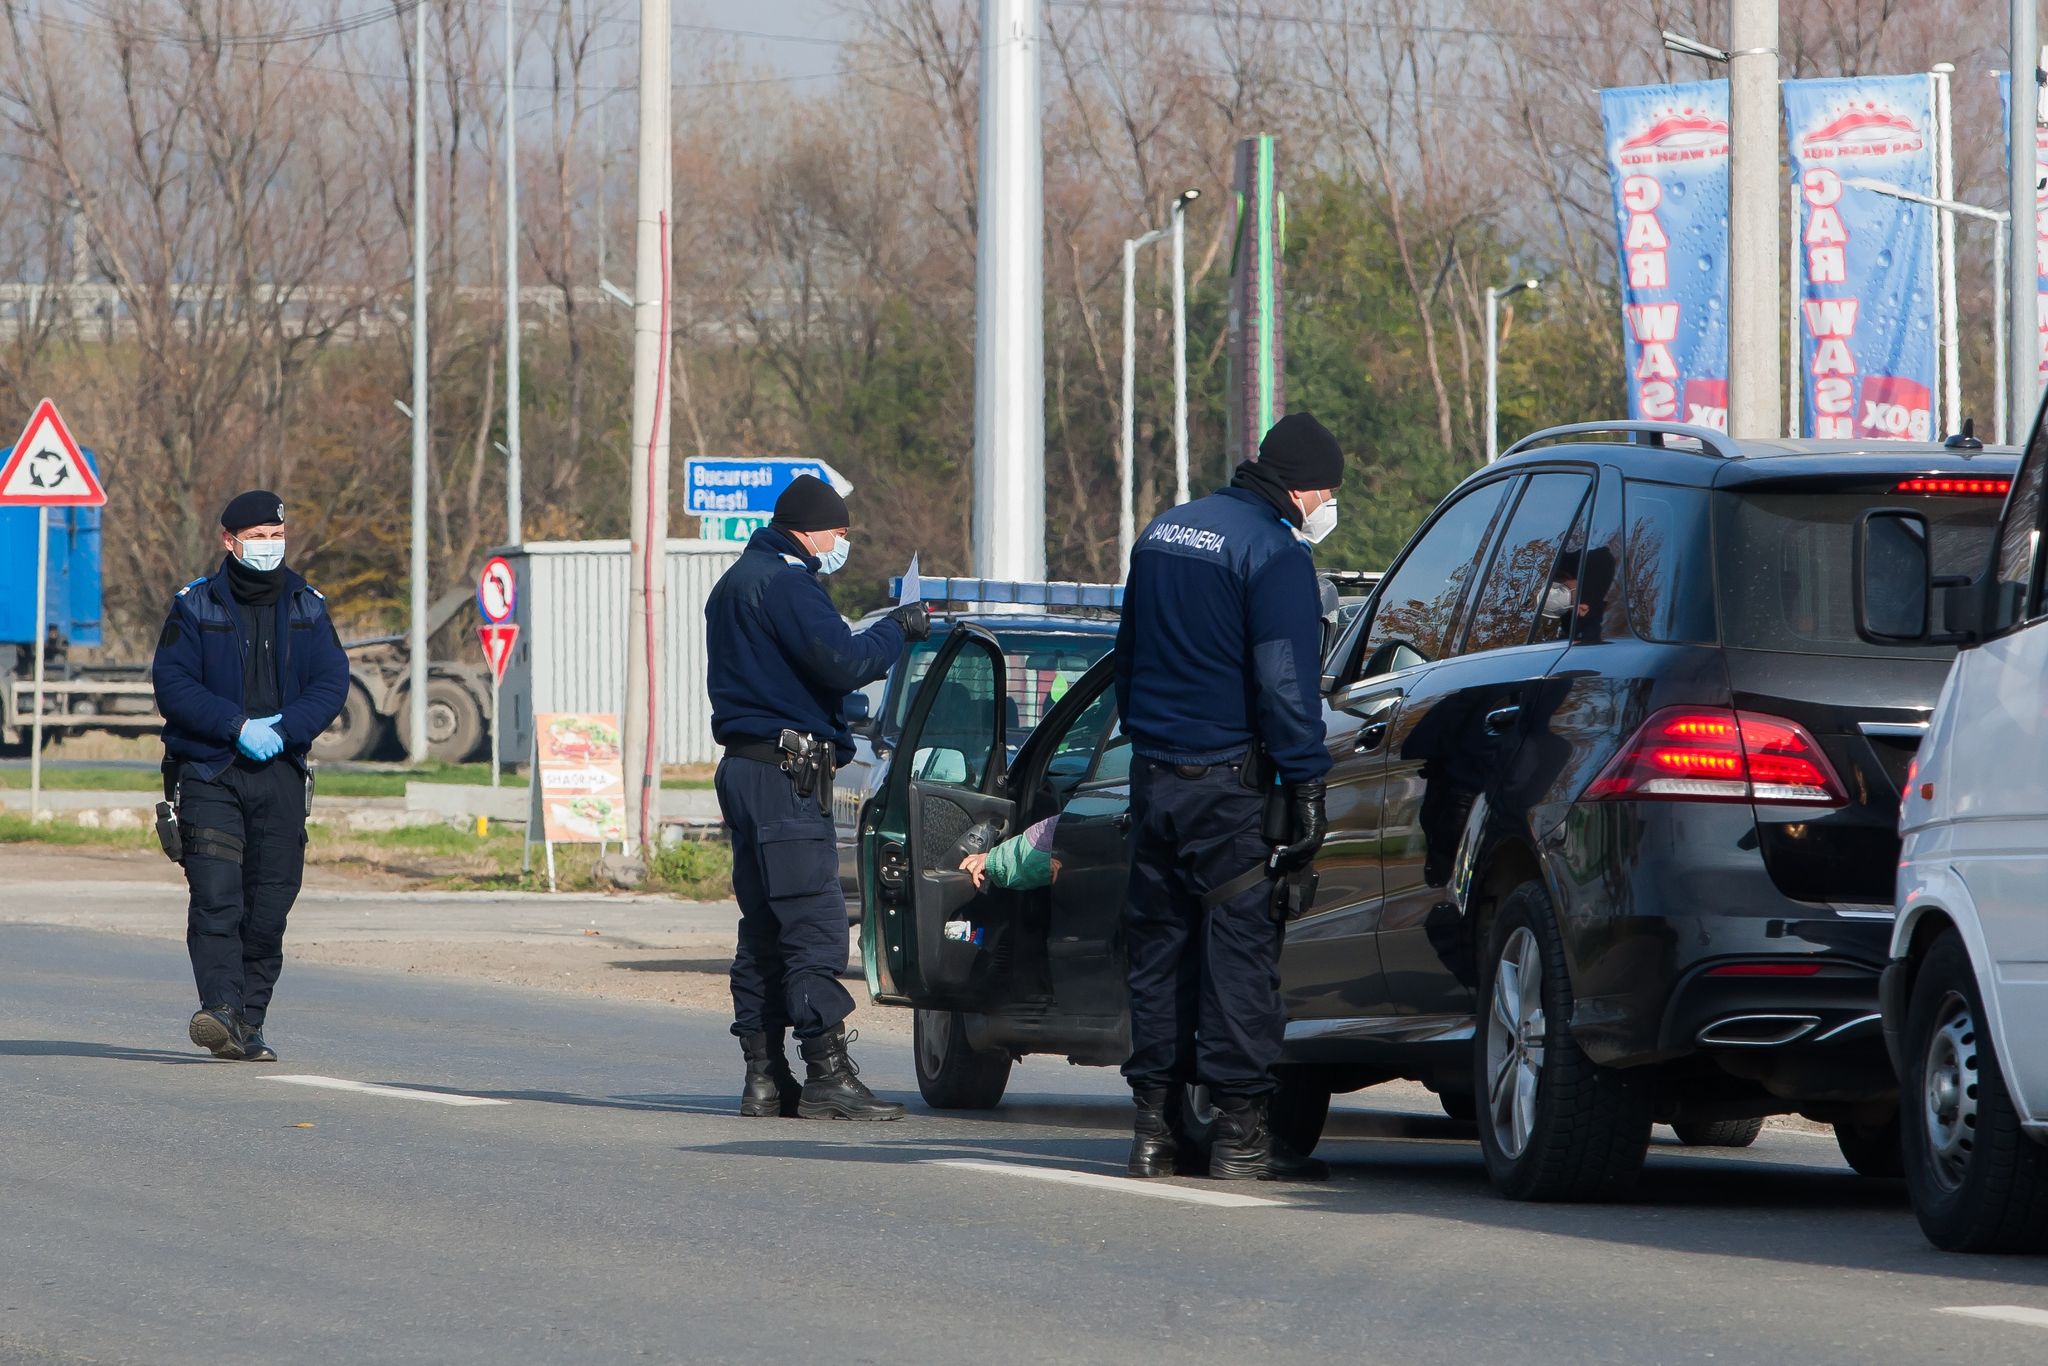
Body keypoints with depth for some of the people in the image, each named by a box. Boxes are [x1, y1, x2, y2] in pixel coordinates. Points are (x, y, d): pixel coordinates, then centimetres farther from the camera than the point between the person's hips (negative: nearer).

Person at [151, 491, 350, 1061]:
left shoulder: (308, 608, 11)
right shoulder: (195, 606, 2)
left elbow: (332, 683, 3)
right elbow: (172, 685, -6)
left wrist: (282, 729, -14)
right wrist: (239, 727, -17)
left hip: (280, 773, 3)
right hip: (209, 771, -3)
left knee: (269, 906, 1)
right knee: (216, 898, -17)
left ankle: (249, 1025, 8)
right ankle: (220, 1010, -25)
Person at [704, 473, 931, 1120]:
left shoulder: (737, 581, 21)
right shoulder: (783, 582, -13)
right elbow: (842, 664, -21)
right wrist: (898, 630, -7)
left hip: (745, 769, 11)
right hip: (785, 774, -11)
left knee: (764, 930, 11)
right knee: (815, 925, -11)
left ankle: (764, 1078, 11)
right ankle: (827, 1077, -14)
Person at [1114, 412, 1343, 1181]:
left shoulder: (1163, 533, 15)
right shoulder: (1273, 553, -11)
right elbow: (1284, 683, -15)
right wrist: (1305, 786, -14)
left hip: (1154, 772, 7)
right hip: (1226, 781, -7)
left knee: (1159, 944, 10)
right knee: (1238, 945, -5)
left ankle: (1155, 1124, 10)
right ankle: (1239, 1132, -8)